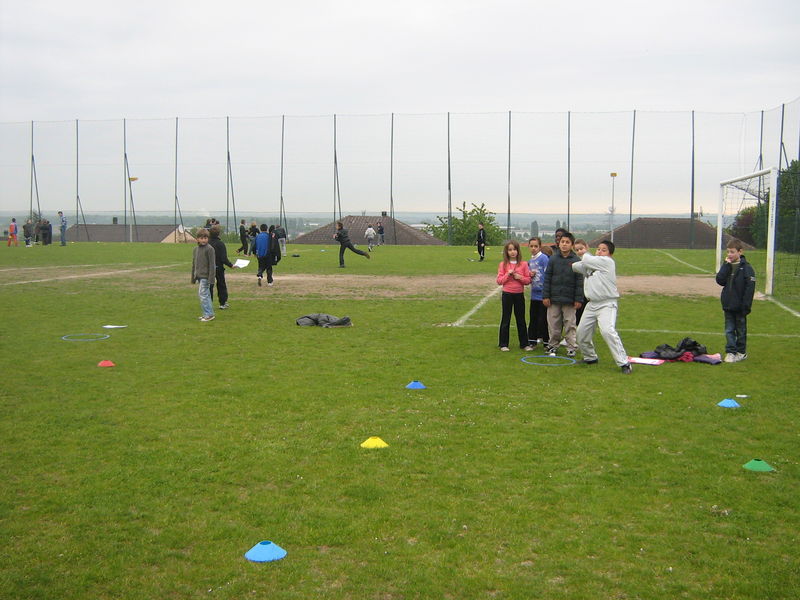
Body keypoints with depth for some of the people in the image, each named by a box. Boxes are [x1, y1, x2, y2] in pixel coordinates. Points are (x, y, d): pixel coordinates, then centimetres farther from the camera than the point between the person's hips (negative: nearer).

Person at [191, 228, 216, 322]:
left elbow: (212, 264, -13)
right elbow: (194, 264, 19)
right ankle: (209, 313, 20)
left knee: (203, 294, -10)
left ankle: (208, 314, -4)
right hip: (199, 276, 8)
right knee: (206, 295, 13)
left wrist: (211, 278, -16)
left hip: (205, 277, -8)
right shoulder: (196, 249, 12)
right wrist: (193, 277, 19)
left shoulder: (209, 249, -11)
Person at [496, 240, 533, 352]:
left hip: (519, 294, 1)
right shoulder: (503, 264, 0)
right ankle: (503, 344, 11)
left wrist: (520, 277, -15)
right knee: (505, 320, 5)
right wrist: (508, 274, -16)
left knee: (521, 320, 9)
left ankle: (524, 344, 18)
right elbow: (499, 281, -3)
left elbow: (528, 280, 2)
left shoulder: (523, 264, 2)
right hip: (507, 294, -1)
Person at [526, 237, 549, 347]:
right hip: (534, 293, 7)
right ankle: (532, 340, 23)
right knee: (533, 318, 13)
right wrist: (530, 275, -3)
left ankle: (546, 341, 9)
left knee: (543, 319, -1)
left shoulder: (543, 258, -11)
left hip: (543, 293, -7)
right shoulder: (530, 261, 11)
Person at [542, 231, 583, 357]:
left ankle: (571, 347, 14)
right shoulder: (553, 259, 2)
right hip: (554, 299, 2)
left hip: (569, 300, -2)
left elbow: (579, 282, -1)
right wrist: (545, 296, -1)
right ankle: (553, 346, 20)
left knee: (570, 324, 5)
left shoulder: (576, 260, -2)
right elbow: (547, 278, 4)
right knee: (553, 324, 8)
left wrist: (579, 299, -5)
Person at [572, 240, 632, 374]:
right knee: (581, 332, 12)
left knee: (608, 331, -24)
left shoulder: (608, 262, -7)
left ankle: (624, 363, -20)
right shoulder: (590, 264, 15)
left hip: (606, 304, -8)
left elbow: (587, 260, -5)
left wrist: (585, 254, 12)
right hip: (591, 304, 8)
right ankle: (590, 357, 35)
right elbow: (576, 266, 12)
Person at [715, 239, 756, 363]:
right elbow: (720, 280, -9)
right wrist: (726, 265, -12)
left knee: (741, 330, 9)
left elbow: (750, 288, -12)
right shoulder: (727, 266, 6)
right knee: (729, 330, 6)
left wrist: (746, 305, -15)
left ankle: (741, 352, 20)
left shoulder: (746, 268, -9)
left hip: (740, 306, -4)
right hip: (728, 306, 4)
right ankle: (730, 352, 12)